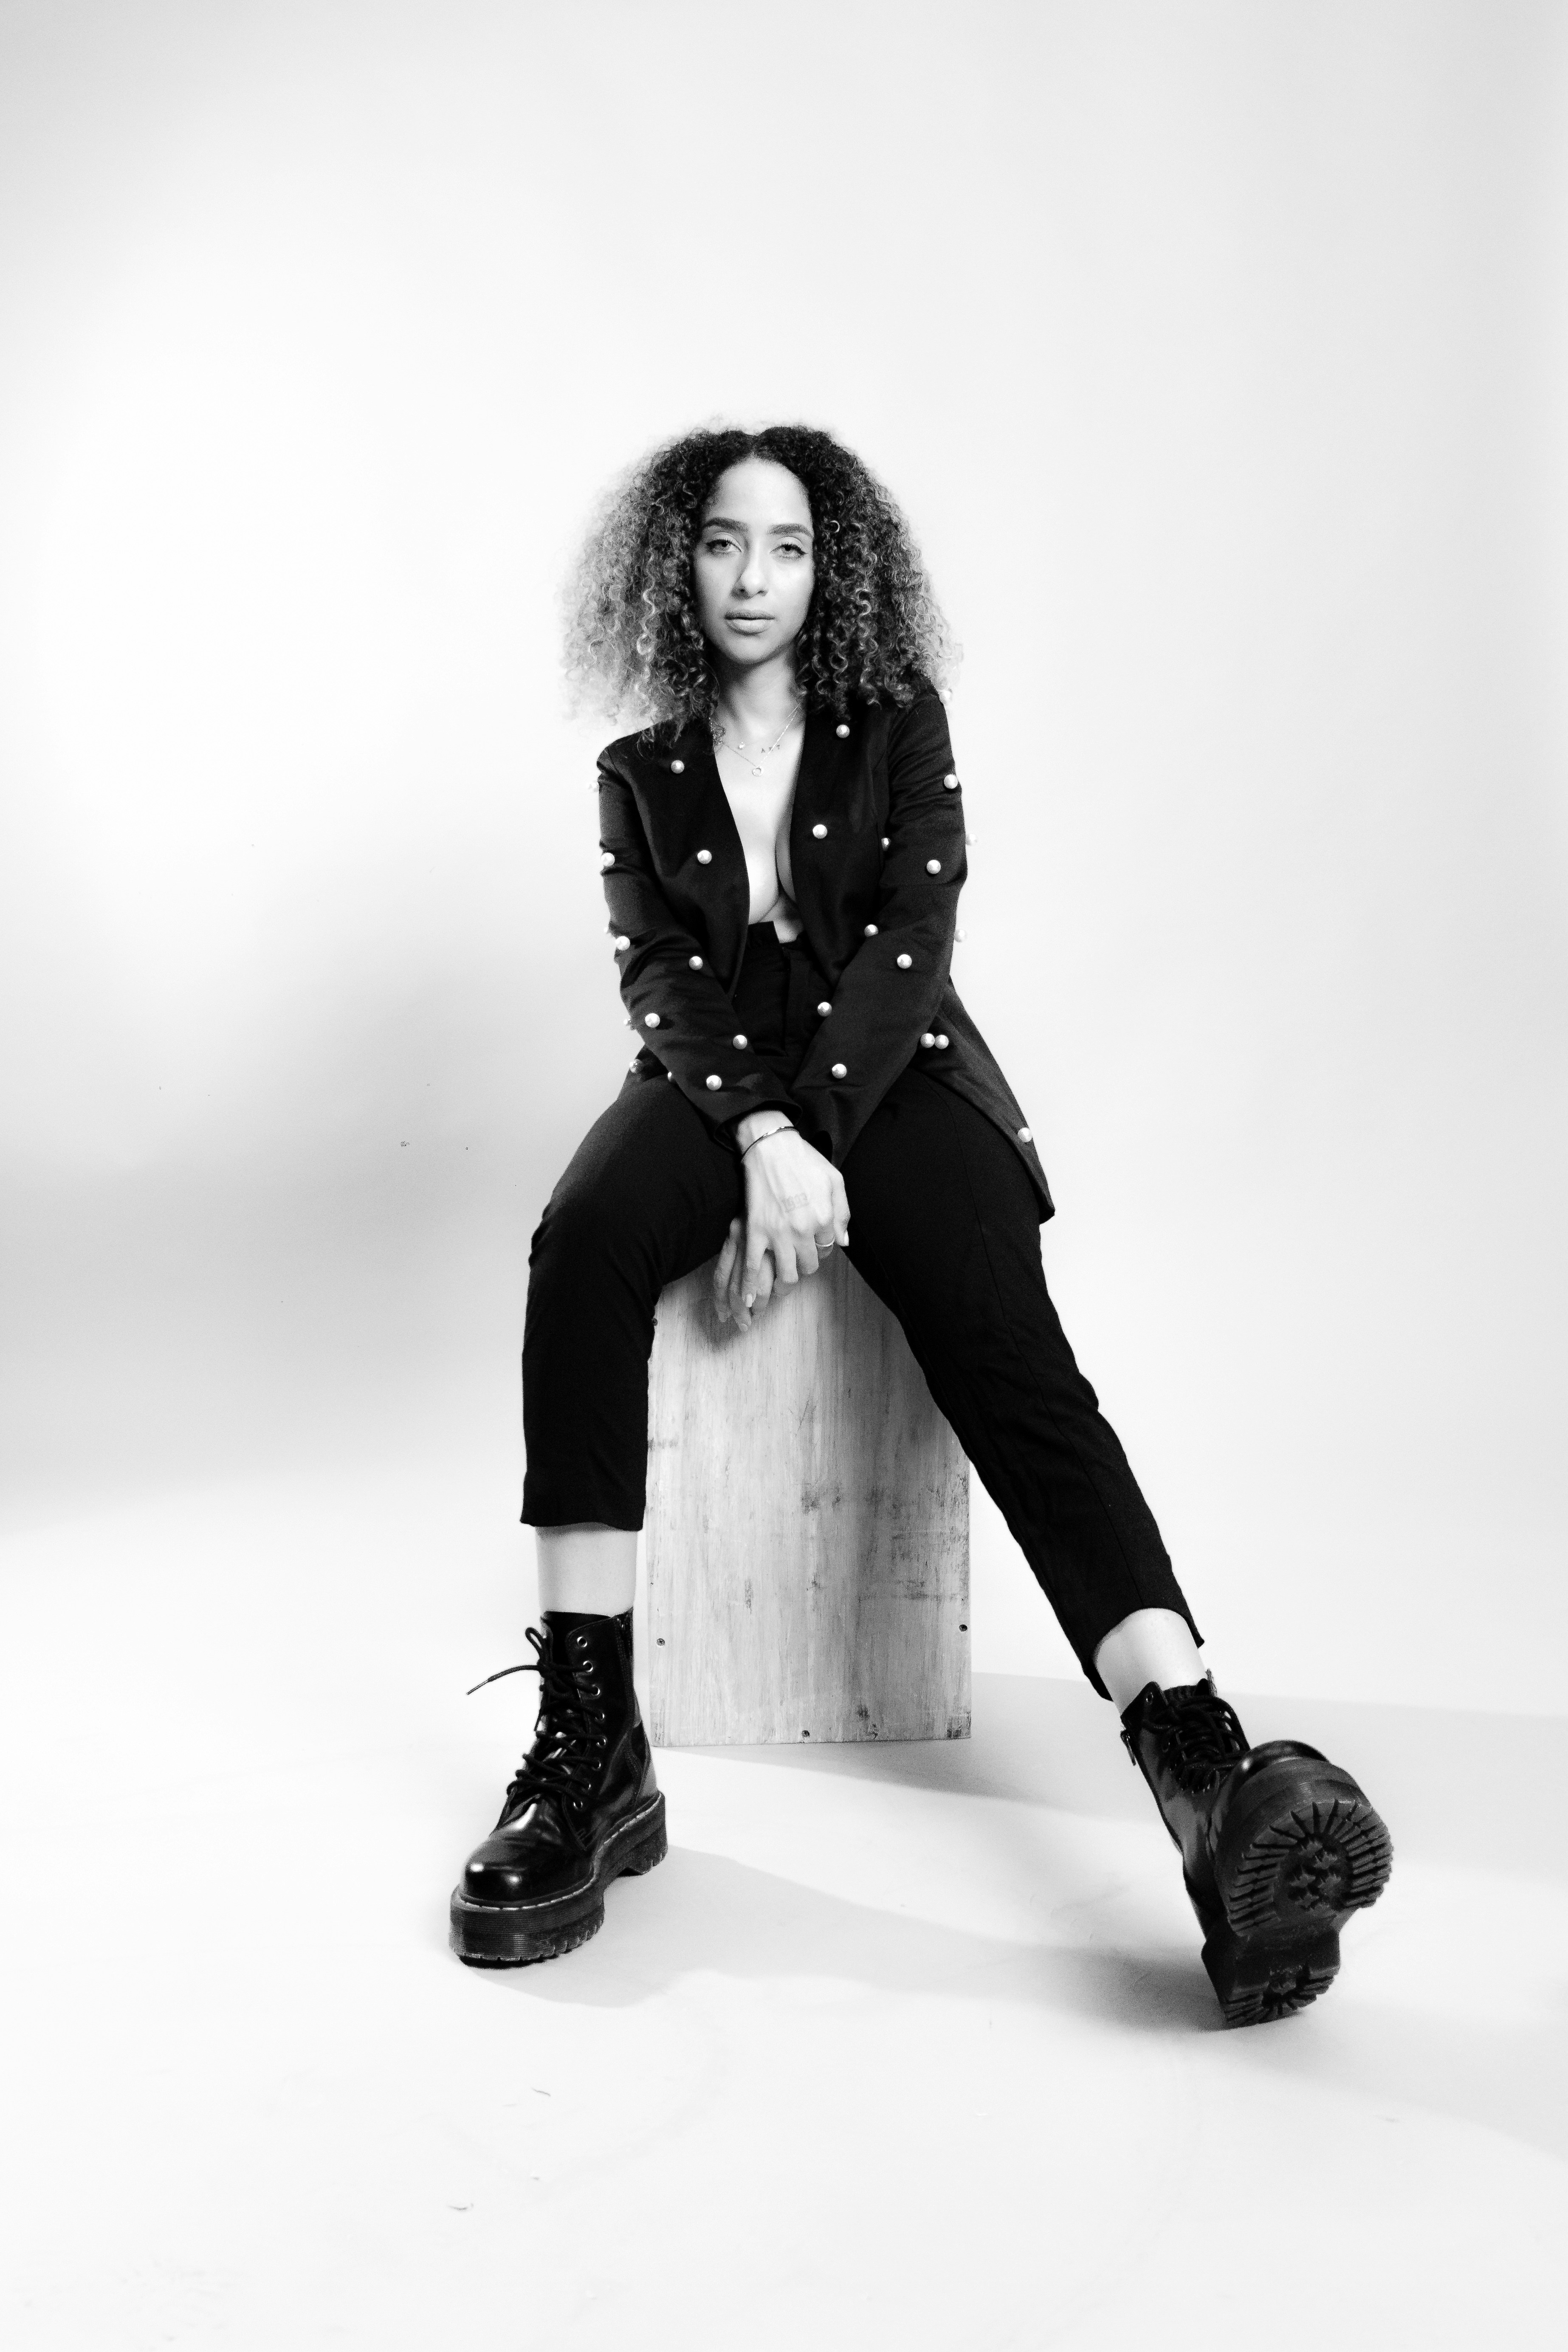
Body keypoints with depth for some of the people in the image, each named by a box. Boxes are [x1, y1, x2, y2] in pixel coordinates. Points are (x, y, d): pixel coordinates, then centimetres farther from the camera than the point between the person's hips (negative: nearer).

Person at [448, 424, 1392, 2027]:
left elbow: (910, 935, -3)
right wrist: (763, 1140, -21)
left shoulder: (898, 722, 11)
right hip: (719, 1085, 1)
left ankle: (1215, 1787, -48)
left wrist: (813, 1139, -19)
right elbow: (658, 975, 0)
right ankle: (589, 1749, -36)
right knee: (583, 1242, -34)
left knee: (1006, 1337, -31)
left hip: (887, 1077, -1)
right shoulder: (640, 773, 14)